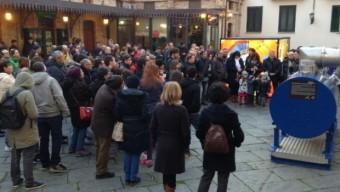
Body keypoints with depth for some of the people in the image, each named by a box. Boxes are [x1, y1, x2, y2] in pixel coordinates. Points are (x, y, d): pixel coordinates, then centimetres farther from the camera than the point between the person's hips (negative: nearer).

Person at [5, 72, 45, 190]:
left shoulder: (9, 92, 1)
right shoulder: (26, 93, -20)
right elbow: (34, 114, -19)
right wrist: (31, 112, 1)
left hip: (13, 131, 7)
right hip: (27, 132, -7)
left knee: (15, 156, 17)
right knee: (28, 157, 3)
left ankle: (15, 180, 29)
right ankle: (29, 183, 12)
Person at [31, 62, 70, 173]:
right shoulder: (50, 80, -11)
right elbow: (59, 97, -17)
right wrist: (65, 111, -12)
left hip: (39, 115, 5)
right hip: (54, 113, -4)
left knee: (44, 139, 14)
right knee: (56, 138, 5)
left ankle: (45, 163, 22)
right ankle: (54, 164, 4)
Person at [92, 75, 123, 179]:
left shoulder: (104, 87, -6)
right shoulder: (110, 97, -33)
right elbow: (115, 113, -21)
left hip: (96, 123, 9)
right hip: (104, 126, -9)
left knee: (99, 146, 24)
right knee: (104, 149, 7)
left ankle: (99, 168, 41)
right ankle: (101, 172, 21)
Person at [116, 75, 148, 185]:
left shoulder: (121, 97, -4)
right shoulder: (141, 97, -13)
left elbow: (118, 113, -4)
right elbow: (145, 114, -14)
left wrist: (124, 120, 12)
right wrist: (146, 125, 2)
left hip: (126, 128, 2)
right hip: (139, 129, -2)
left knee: (127, 153, 14)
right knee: (136, 153, 9)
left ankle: (127, 177, 20)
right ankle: (133, 177, 13)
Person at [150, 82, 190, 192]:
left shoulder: (158, 108, -3)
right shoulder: (181, 110, -15)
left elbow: (152, 128, 2)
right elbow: (185, 131, -13)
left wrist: (154, 142, 13)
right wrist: (186, 145, 0)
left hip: (161, 144, 4)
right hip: (176, 145, -4)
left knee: (166, 172, 17)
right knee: (171, 173, 7)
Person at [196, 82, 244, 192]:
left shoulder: (205, 112, -10)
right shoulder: (231, 114, -16)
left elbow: (199, 133, -6)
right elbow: (239, 136, -16)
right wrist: (234, 144, 4)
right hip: (226, 152, -2)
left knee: (206, 177, 17)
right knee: (222, 180, 13)